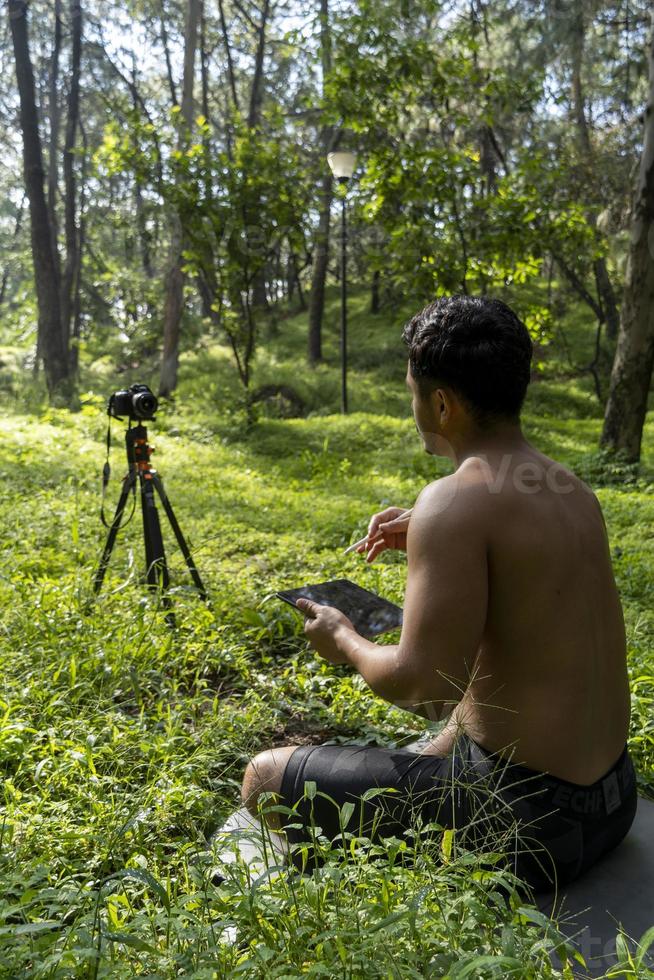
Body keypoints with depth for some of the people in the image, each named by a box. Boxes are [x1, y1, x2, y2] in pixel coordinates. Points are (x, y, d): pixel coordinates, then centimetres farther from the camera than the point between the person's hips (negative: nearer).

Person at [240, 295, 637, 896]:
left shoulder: (456, 500, -23)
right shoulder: (571, 489, 4)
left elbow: (426, 687, -25)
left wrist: (345, 642, -5)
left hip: (525, 820, -9)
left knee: (265, 779, 1)